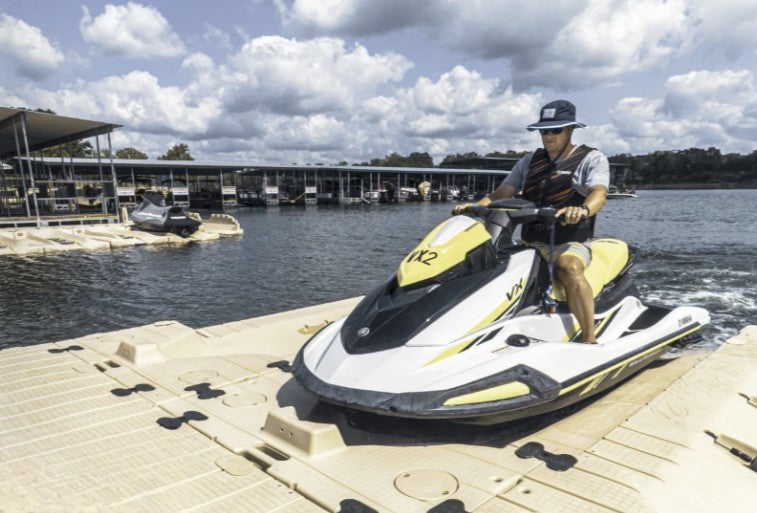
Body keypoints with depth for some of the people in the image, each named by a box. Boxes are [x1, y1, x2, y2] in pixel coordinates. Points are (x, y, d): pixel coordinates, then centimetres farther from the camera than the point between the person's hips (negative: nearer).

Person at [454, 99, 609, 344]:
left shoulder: (592, 159, 3)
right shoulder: (530, 161, 17)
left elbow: (599, 193, -16)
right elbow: (501, 193, 11)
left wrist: (582, 209, -40)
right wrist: (475, 206, -10)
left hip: (571, 243, -4)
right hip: (531, 243, 5)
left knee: (568, 268, -38)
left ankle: (590, 340, -32)